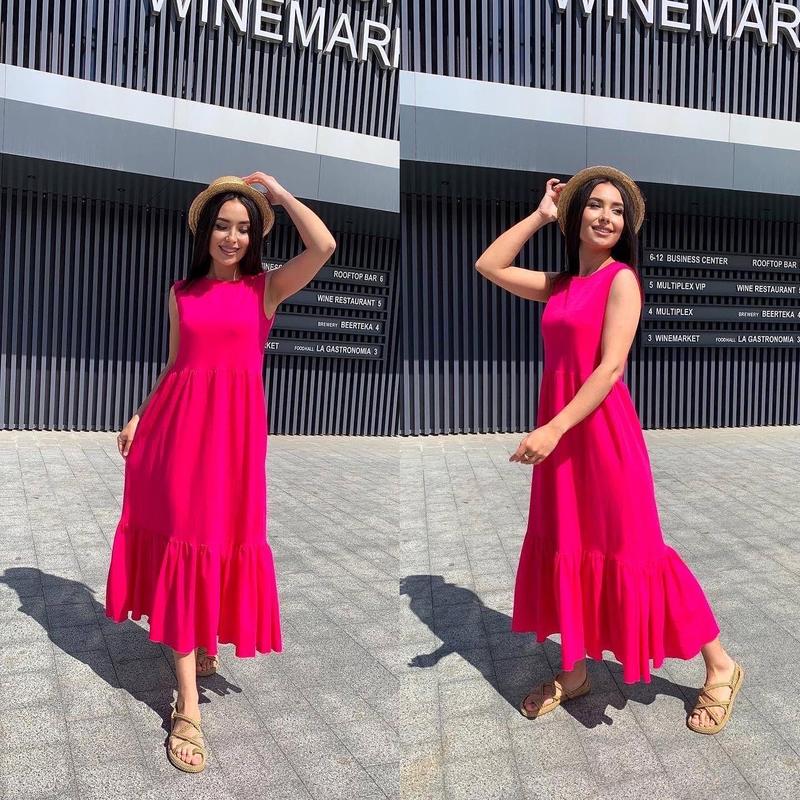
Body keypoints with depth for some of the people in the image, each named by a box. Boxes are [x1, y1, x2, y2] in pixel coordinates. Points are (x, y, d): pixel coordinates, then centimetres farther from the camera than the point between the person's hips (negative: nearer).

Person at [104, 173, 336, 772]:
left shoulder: (267, 288, 2)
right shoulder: (182, 293, 12)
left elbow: (324, 246, -14)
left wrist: (278, 192, -3)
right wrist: (140, 414, 10)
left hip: (233, 425, -2)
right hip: (175, 422, 3)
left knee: (216, 538, 1)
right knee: (182, 541, 1)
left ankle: (206, 643, 31)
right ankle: (188, 705, 7)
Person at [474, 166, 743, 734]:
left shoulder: (621, 279, -7)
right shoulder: (560, 285, 12)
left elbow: (611, 366, -17)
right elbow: (489, 266, 15)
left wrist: (555, 427, -24)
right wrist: (541, 215, 13)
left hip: (602, 428, -7)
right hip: (560, 432, 7)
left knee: (628, 550, 0)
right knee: (564, 550, 12)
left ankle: (720, 667, 19)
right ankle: (574, 672, 29)